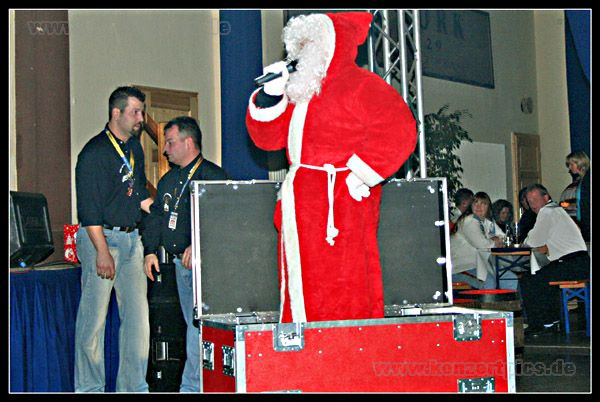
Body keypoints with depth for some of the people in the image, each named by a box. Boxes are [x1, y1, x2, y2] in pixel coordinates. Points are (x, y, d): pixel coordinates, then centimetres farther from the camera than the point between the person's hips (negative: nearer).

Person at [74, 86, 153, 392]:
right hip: (101, 237, -7)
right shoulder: (94, 152, -10)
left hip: (131, 238, 7)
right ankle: (89, 388, 6)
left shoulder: (135, 149, 15)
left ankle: (133, 387, 10)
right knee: (94, 318, -3)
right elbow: (89, 207, -15)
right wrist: (102, 251, -19)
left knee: (137, 316, 4)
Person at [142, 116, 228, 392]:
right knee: (193, 324, 11)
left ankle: (191, 386, -7)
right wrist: (151, 251, 11)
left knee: (199, 324, -10)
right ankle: (201, 383, 17)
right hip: (180, 261, 8)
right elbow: (155, 216, 23)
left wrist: (197, 247, -26)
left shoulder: (213, 176, -7)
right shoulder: (168, 180, 19)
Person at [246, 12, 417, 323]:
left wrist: (359, 176, -19)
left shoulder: (360, 85, -5)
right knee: (304, 292, 10)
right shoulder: (301, 93, 22)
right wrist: (271, 94, 5)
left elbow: (399, 131, -18)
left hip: (340, 205, -9)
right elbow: (268, 137, 21)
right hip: (304, 209, 9)